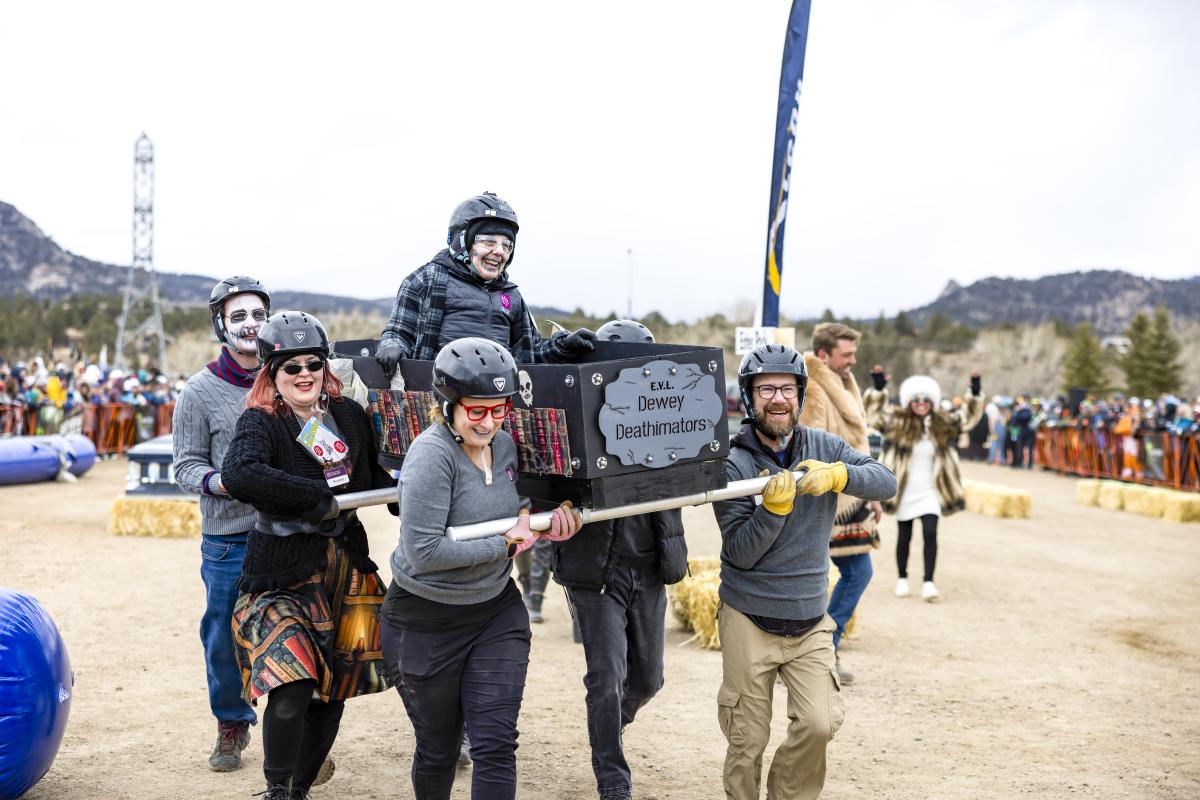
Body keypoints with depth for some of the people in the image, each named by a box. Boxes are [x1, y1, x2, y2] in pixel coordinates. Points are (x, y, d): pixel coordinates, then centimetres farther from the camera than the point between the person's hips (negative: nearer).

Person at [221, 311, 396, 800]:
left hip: (346, 570, 5)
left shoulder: (349, 416, 6)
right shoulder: (260, 422, -10)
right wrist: (319, 497, -28)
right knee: (292, 689, -17)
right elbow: (238, 475, -31)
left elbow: (375, 477, 22)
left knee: (331, 690, 11)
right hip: (283, 572, -5)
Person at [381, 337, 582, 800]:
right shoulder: (432, 454, -22)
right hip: (427, 621, -5)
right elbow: (423, 551, -28)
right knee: (438, 748, 13)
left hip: (497, 611, 5)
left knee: (496, 743, -3)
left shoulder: (504, 445, -1)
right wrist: (506, 543, -19)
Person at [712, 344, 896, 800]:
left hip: (809, 622, 2)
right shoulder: (733, 464, -9)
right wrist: (774, 506, -28)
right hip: (749, 622, -2)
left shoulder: (823, 448, 1)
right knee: (747, 742, 4)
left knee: (819, 724, -11)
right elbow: (741, 553, -13)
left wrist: (838, 475, -27)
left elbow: (886, 483, -10)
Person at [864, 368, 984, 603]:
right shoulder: (897, 422, -7)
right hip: (904, 492, -1)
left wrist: (974, 396, -6)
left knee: (930, 533, -12)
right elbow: (874, 412, -15)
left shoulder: (942, 424, 2)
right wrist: (878, 389, -30)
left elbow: (967, 417, 8)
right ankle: (902, 578, 26)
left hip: (929, 493, 1)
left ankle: (928, 581, -5)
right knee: (904, 536, 10)